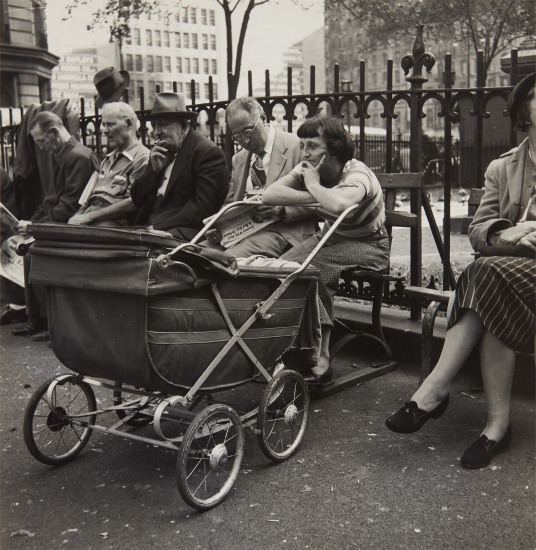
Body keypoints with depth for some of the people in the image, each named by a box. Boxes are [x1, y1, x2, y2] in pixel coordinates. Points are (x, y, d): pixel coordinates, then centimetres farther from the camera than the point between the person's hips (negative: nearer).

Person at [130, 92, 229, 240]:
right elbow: (137, 199, 17)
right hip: (147, 227, 7)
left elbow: (204, 207, -16)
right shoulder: (158, 154, 18)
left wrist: (158, 227, -18)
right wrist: (154, 169, 1)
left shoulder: (208, 152, -7)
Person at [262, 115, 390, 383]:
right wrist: (314, 196, -25)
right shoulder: (307, 169, -2)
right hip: (330, 237, 6)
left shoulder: (357, 175, -24)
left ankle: (320, 358, -27)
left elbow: (339, 204, -48)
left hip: (367, 245, -6)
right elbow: (269, 195, -15)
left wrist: (313, 186, -28)